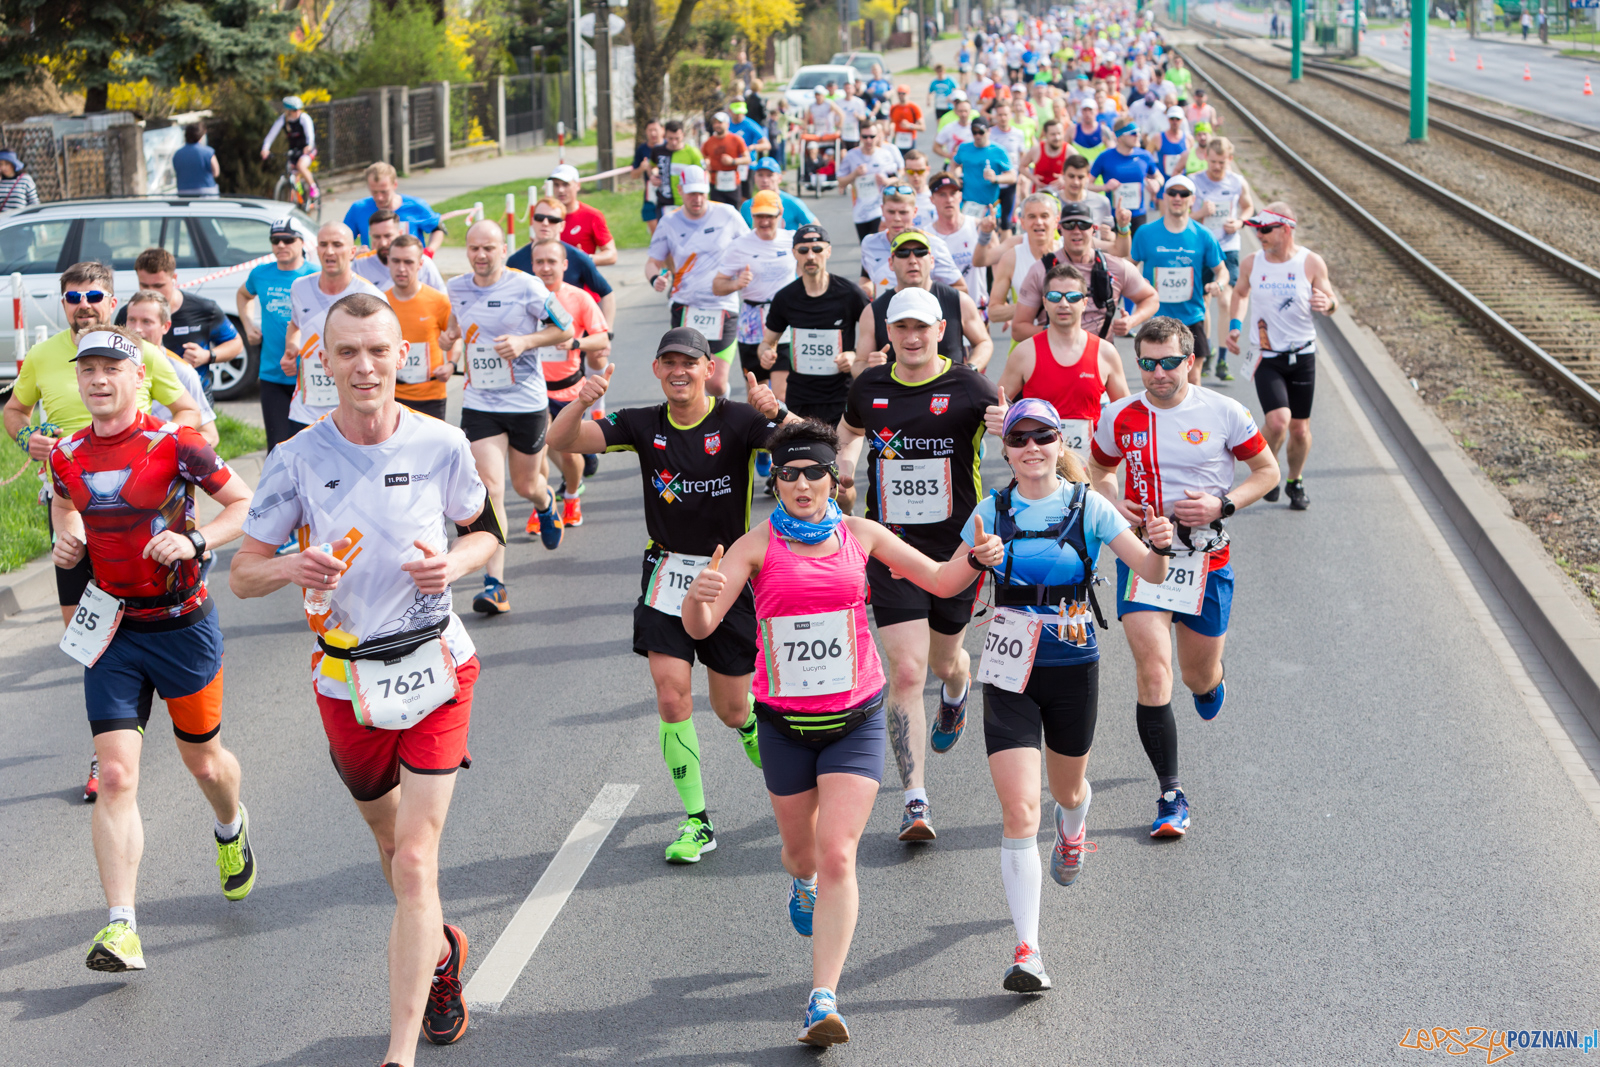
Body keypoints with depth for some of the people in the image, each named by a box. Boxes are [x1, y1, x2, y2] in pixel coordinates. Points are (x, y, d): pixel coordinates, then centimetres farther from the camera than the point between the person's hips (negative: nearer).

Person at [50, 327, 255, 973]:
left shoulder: (173, 444, -12)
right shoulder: (67, 455, 1)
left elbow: (245, 504, -8)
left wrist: (195, 541, -24)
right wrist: (66, 541, 1)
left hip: (182, 625, -2)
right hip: (111, 630, 2)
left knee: (203, 762, 15)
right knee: (115, 776, -10)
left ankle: (231, 828, 51)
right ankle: (121, 928, -12)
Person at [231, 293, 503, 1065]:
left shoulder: (441, 445, -7)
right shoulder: (297, 459, -8)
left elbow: (485, 531, 10)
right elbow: (242, 575, -3)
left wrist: (455, 563, -13)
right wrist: (292, 569, -25)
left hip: (435, 669, -2)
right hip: (346, 681, 2)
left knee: (415, 862, -11)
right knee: (391, 840, 21)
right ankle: (437, 949, 51)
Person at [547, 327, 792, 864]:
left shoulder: (737, 421, -9)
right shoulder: (644, 425, 0)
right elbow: (560, 441, -8)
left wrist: (777, 413, -42)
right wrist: (581, 401, -28)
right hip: (667, 574, 2)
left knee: (730, 708, 8)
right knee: (672, 694, -12)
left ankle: (756, 731, 46)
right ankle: (697, 822, -1)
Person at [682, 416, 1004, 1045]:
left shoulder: (859, 535, 1)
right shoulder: (758, 545, -6)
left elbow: (940, 581, 10)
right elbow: (699, 627, -15)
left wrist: (975, 557, -12)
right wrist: (698, 596, -38)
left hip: (856, 718, 0)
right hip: (784, 724, 0)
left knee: (837, 856, -13)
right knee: (801, 848, 18)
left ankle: (823, 1001, -13)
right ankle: (802, 882, 58)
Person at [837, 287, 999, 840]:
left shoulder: (968, 388, -7)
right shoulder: (869, 386, 4)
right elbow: (849, 430, 25)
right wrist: (843, 463, 5)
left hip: (957, 545, -1)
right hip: (891, 546, 1)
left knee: (944, 661, 17)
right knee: (906, 672, -10)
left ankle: (956, 692, 58)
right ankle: (915, 801, -7)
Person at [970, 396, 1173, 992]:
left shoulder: (1089, 506, -4)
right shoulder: (992, 512, -1)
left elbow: (1150, 574, -10)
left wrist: (1159, 548, -30)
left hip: (1074, 669, 1)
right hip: (1011, 674, -1)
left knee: (1067, 789, 22)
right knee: (1019, 811, -13)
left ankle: (1074, 830, 62)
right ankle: (1027, 953, -13)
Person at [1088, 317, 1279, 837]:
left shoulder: (1223, 413, -6)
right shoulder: (1119, 417, -1)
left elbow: (1268, 470, 4)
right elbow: (1098, 469, 17)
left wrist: (1221, 505, -12)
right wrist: (1113, 505, -5)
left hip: (1206, 557, 0)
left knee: (1199, 674, 11)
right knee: (1153, 671, -14)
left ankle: (1210, 684, 53)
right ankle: (1172, 796, -6)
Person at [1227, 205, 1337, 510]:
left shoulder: (1311, 263, -6)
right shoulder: (1251, 263, -1)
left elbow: (1331, 301, 1)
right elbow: (1239, 293, 19)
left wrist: (1327, 304, -23)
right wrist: (1234, 325, 5)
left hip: (1302, 356, 1)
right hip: (1266, 357, -1)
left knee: (1300, 428, 7)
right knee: (1277, 420, -21)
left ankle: (1295, 482, 32)